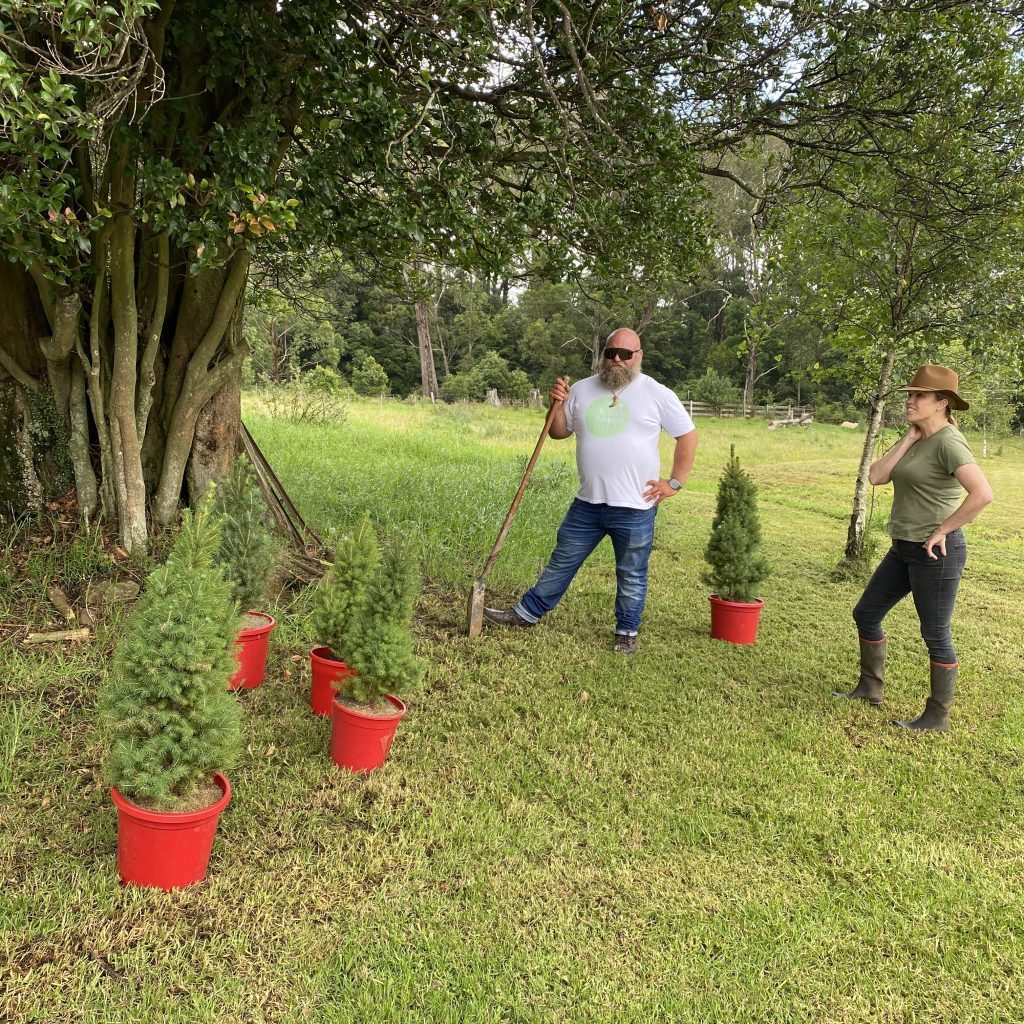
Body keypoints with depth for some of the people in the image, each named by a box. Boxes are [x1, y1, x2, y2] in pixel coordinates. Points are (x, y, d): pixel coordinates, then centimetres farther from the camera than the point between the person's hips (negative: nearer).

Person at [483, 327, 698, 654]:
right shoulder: (582, 390, 6)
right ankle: (527, 613, 27)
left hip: (635, 507, -3)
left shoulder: (657, 394, -5)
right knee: (561, 562, 14)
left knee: (631, 575, 10)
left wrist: (675, 482, -4)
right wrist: (558, 406, -6)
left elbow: (688, 436, 0)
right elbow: (560, 432, 14)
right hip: (587, 503, 3)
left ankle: (627, 632, 26)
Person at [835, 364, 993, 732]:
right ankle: (870, 689, 33)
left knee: (935, 635, 3)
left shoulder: (948, 443, -17)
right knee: (866, 614, 17)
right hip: (904, 549, 10)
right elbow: (875, 476, 1)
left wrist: (943, 530, -20)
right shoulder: (918, 442, 10)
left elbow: (983, 493, -29)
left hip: (936, 553, -10)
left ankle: (937, 718, 18)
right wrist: (909, 437, -3)